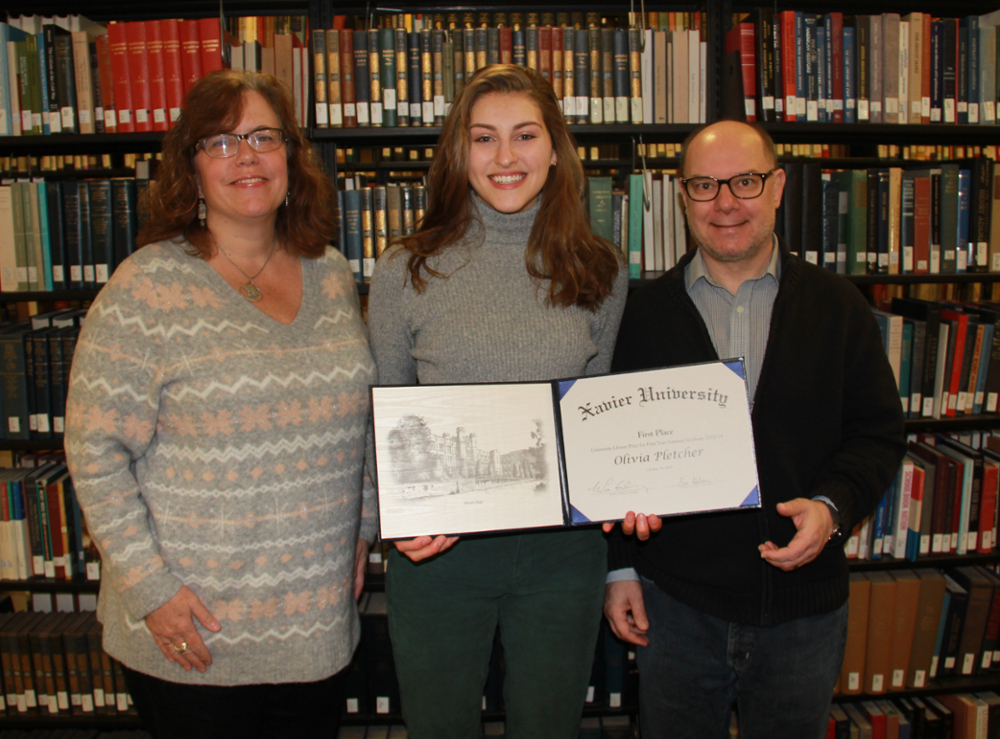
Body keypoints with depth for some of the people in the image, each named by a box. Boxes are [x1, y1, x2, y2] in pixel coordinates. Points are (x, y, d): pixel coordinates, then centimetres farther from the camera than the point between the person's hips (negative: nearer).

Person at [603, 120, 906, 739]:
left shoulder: (838, 306, 1)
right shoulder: (646, 312, -1)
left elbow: (879, 430, 4)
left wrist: (833, 507, -15)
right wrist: (620, 567, 1)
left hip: (804, 603, 1)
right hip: (675, 601, 0)